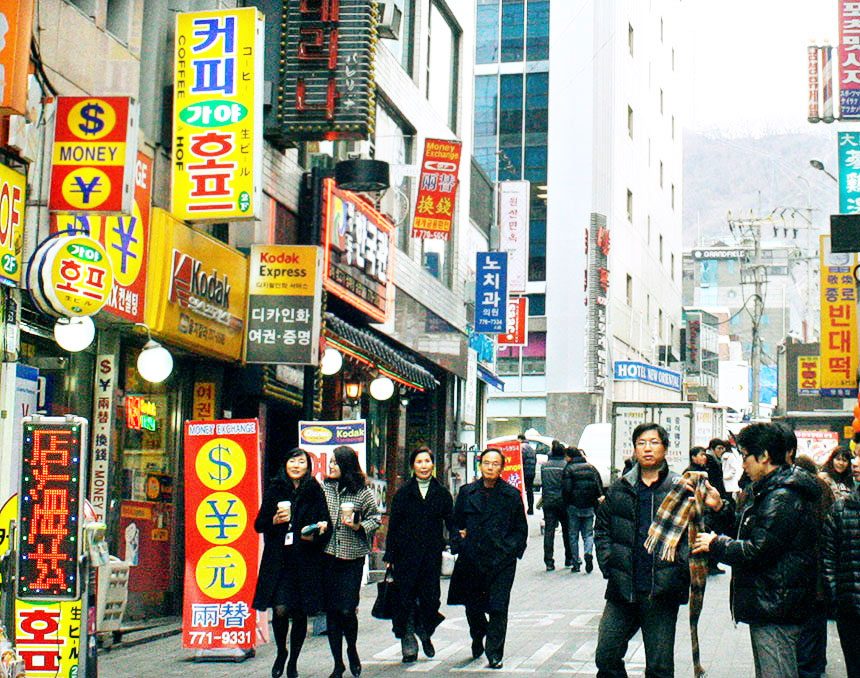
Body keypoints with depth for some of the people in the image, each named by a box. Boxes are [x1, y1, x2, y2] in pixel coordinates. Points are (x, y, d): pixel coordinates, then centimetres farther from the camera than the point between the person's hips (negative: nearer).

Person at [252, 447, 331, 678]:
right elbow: (259, 525, 10)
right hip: (278, 560, 0)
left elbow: (325, 524, 7)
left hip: (306, 561, 0)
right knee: (280, 609, -12)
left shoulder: (315, 492, 4)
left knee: (300, 613, 4)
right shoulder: (274, 490, 7)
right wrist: (275, 520, -10)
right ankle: (281, 652, 15)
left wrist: (316, 534, -13)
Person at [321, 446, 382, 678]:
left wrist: (359, 526, -11)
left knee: (347, 610, -7)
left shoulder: (363, 492, -1)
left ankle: (352, 649, 24)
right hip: (328, 555, 3)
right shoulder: (324, 488, 7)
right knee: (331, 610, 3)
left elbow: (374, 518, 5)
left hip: (352, 557, -3)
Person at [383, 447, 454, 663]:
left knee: (430, 598, 1)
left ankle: (425, 633, 27)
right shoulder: (403, 493, 5)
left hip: (432, 554, 1)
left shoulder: (442, 493, 8)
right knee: (406, 599, -2)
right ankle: (408, 645, 7)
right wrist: (390, 556, 0)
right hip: (406, 554, -1)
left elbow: (450, 523, 10)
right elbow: (393, 525, 4)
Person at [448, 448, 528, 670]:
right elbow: (456, 523, 17)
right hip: (471, 559, 3)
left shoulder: (512, 495, 4)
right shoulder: (467, 493, 8)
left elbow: (521, 530, 9)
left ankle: (494, 655, 2)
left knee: (498, 608, -6)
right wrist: (458, 542, 3)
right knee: (472, 606, 13)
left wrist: (511, 550, -2)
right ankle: (478, 637, 41)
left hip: (501, 561, -2)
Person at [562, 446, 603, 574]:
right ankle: (588, 554, -18)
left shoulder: (569, 469, -5)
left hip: (574, 506, -3)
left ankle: (575, 563, 7)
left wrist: (567, 504, 2)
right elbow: (599, 487, 4)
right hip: (589, 506, 3)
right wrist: (597, 503, 9)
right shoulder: (591, 468, 8)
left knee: (573, 535, 7)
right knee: (588, 533, 9)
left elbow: (567, 489, -11)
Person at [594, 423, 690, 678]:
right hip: (622, 590, 3)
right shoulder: (619, 489, 9)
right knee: (606, 657, 5)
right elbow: (602, 529, 15)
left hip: (662, 592, -3)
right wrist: (608, 565, 3)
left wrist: (681, 568, -12)